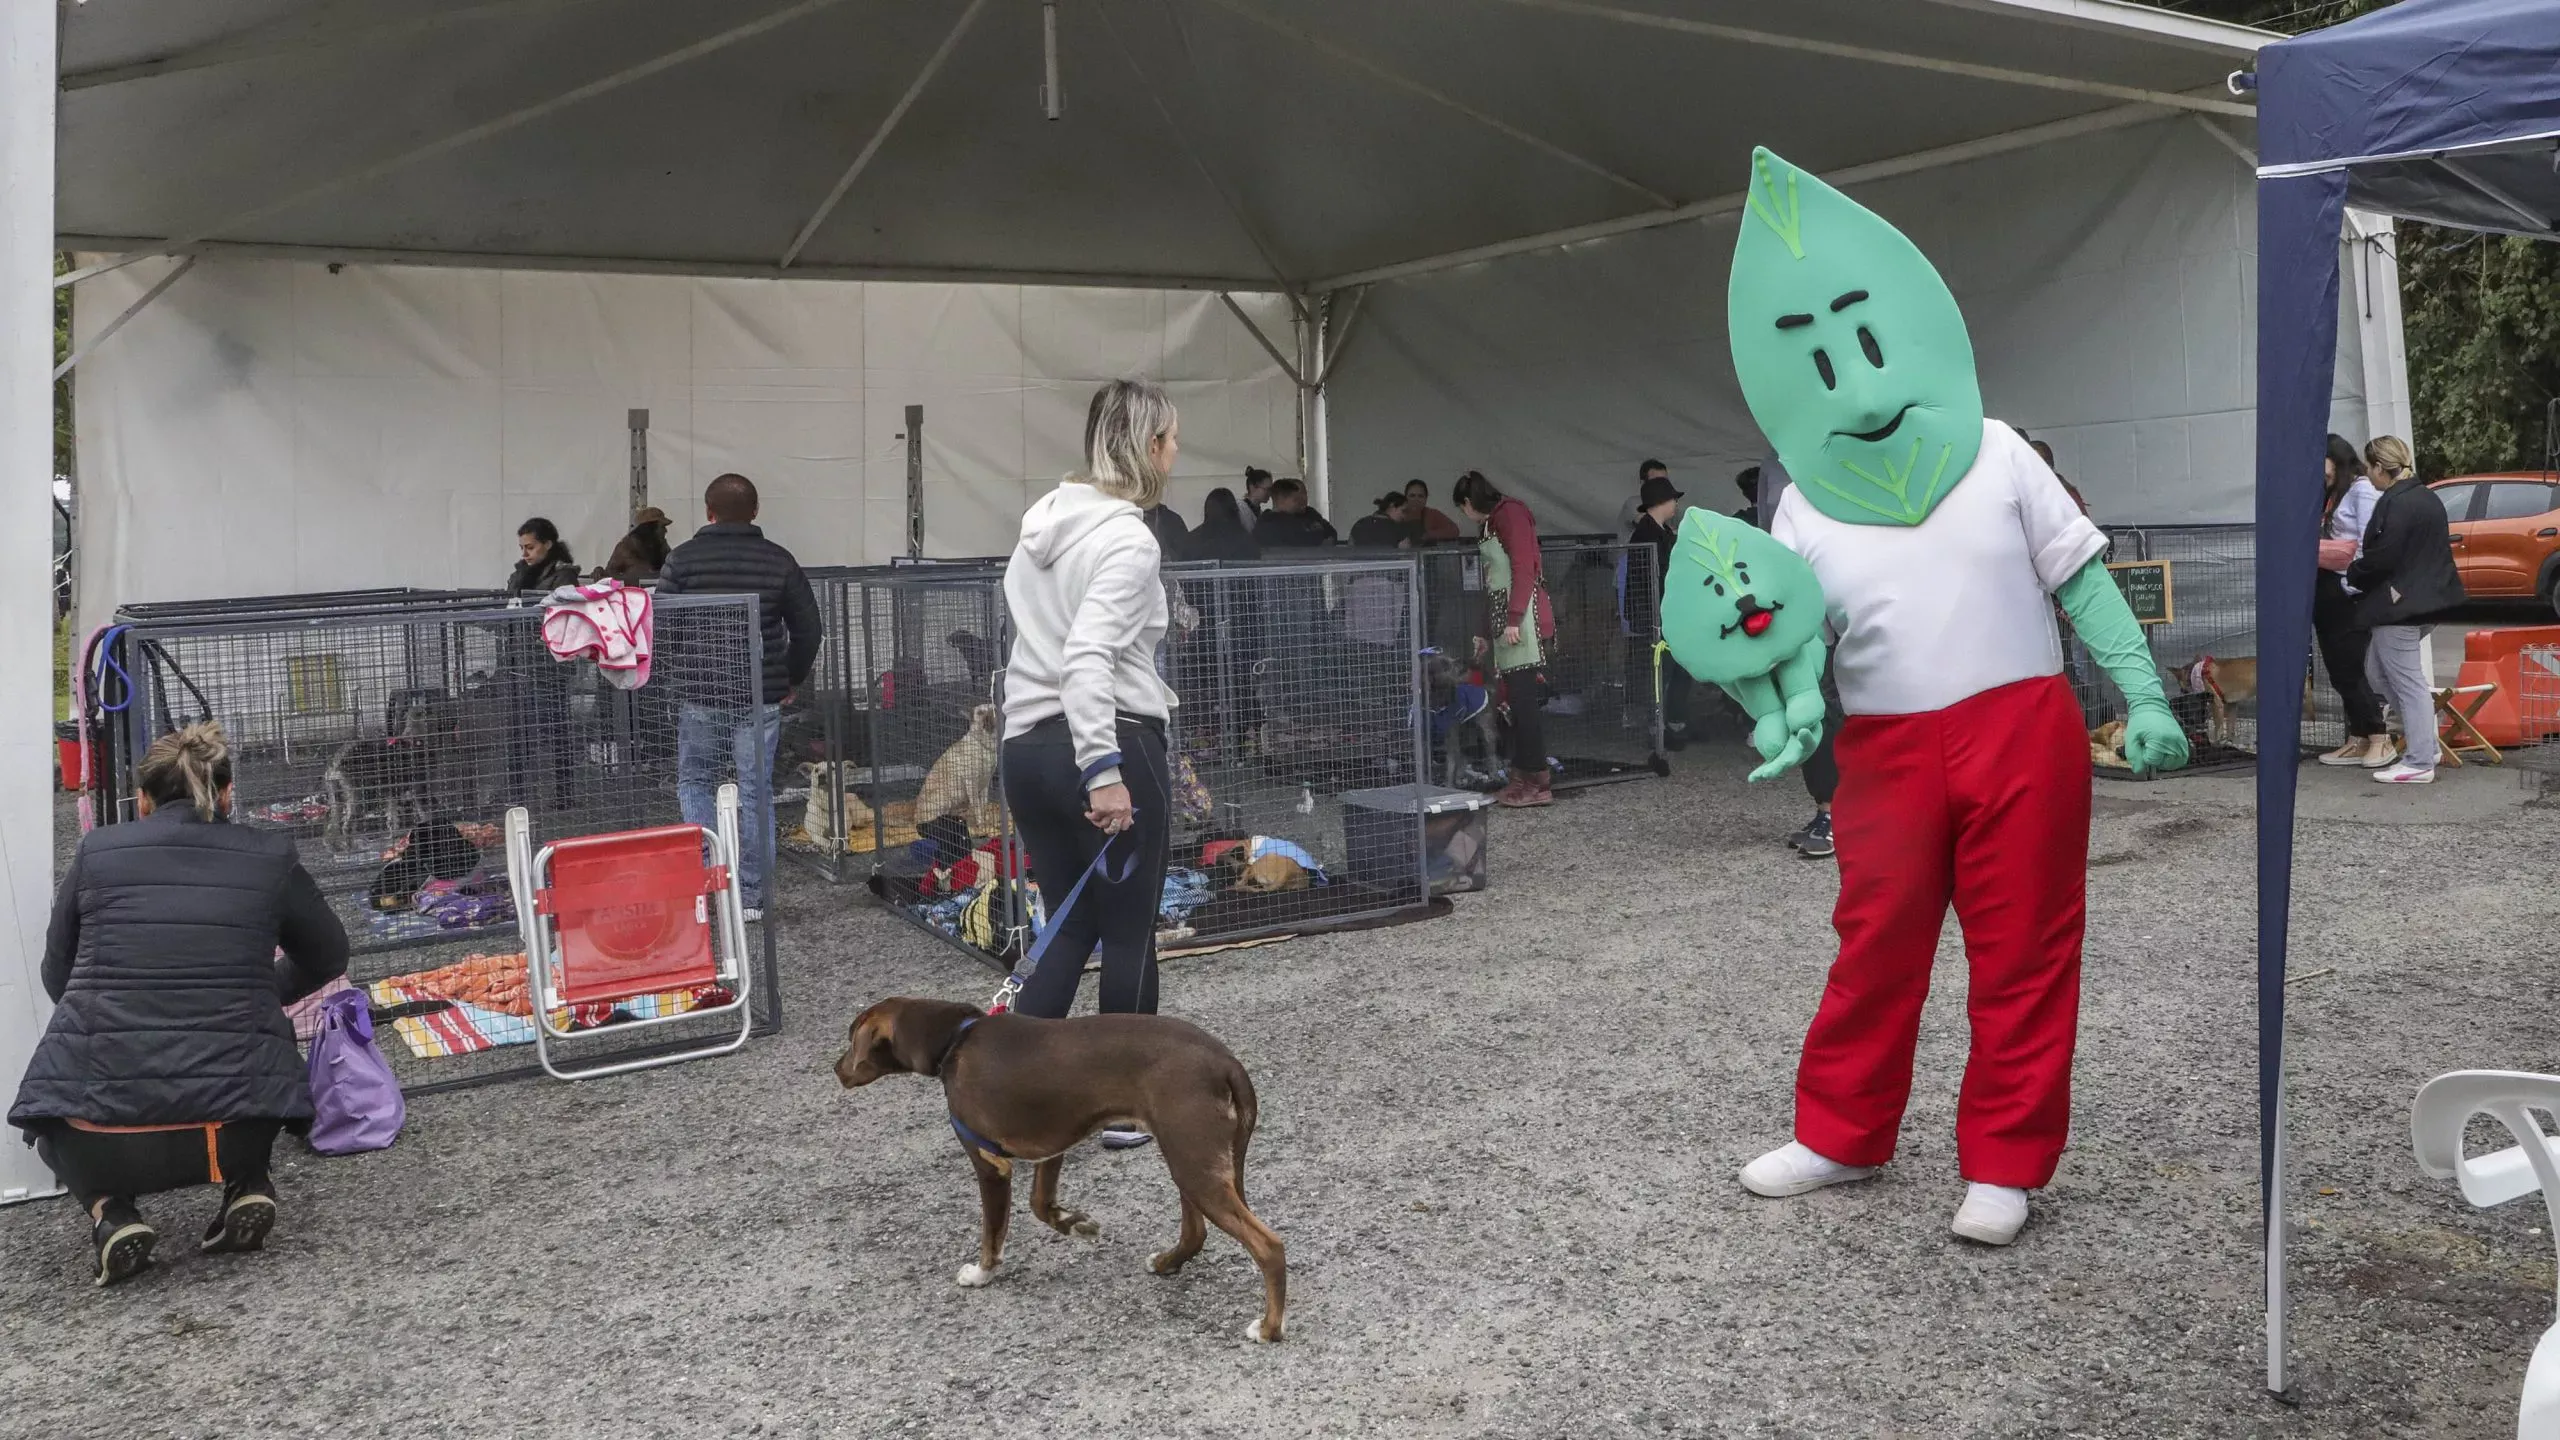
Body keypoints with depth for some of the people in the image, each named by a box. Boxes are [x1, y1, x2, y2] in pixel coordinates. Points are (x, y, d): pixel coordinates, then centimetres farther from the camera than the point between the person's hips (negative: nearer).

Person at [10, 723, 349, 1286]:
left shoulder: (97, 851, 7)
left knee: (64, 1106, 36)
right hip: (235, 1130, 1)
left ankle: (109, 1211, 9)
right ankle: (246, 1186, 14)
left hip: (98, 1146, 0)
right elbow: (328, 958, 23)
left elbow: (56, 977, 19)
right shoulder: (270, 857, 7)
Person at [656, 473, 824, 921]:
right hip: (762, 698, 1)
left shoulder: (682, 559, -3)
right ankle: (752, 896, 9)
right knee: (756, 792, 6)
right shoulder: (779, 561, 1)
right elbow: (809, 627, 2)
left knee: (695, 783, 15)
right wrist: (791, 680, 14)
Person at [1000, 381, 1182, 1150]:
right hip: (1113, 748, -7)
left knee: (1069, 928, 15)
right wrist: (1102, 771, -27)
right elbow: (1088, 656, -25)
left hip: (1027, 746, 8)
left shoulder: (1044, 519, 10)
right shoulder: (1126, 538, -15)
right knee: (1129, 933, 8)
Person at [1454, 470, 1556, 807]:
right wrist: (1492, 637, 25)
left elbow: (1524, 568, -14)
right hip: (1506, 621, 9)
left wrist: (1514, 618, -20)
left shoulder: (1510, 513, -5)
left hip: (1523, 619, -9)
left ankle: (1538, 783, -9)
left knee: (1525, 700, -10)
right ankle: (1522, 779, 7)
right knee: (1516, 701, 6)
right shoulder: (1491, 524, 21)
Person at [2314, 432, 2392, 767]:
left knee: (2349, 668, -9)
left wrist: (2351, 585, -17)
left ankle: (2380, 739, -2)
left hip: (2350, 593, -9)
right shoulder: (2330, 495, 19)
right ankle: (2358, 740, 14)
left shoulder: (2362, 490, -7)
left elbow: (2368, 545, -15)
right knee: (2339, 670, 8)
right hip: (2327, 594, 9)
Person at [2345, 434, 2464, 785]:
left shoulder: (2396, 504, -18)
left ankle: (2420, 763, 0)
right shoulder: (2427, 498, 13)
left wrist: (2353, 573, -3)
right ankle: (2424, 742, 20)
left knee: (2408, 682, -4)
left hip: (2399, 604, -10)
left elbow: (2382, 557, -22)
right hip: (2427, 597, 10)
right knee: (2378, 671, 19)